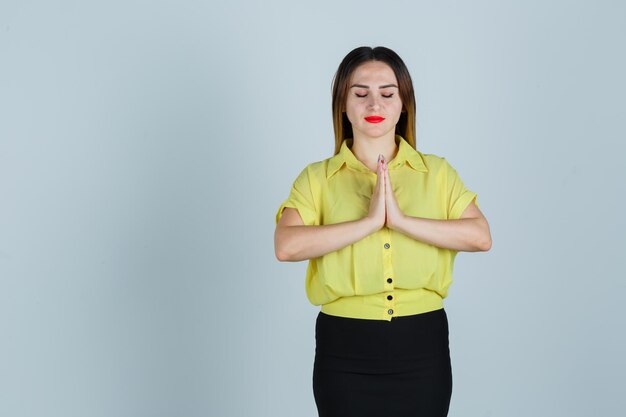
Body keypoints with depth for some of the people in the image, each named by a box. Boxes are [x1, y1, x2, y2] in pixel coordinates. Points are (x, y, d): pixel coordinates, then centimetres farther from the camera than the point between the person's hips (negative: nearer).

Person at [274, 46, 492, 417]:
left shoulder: (438, 173, 5)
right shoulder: (317, 178, 2)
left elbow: (481, 236, -10)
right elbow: (286, 246, -15)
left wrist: (400, 219, -18)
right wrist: (369, 221, -20)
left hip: (422, 345, 1)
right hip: (345, 347, -1)